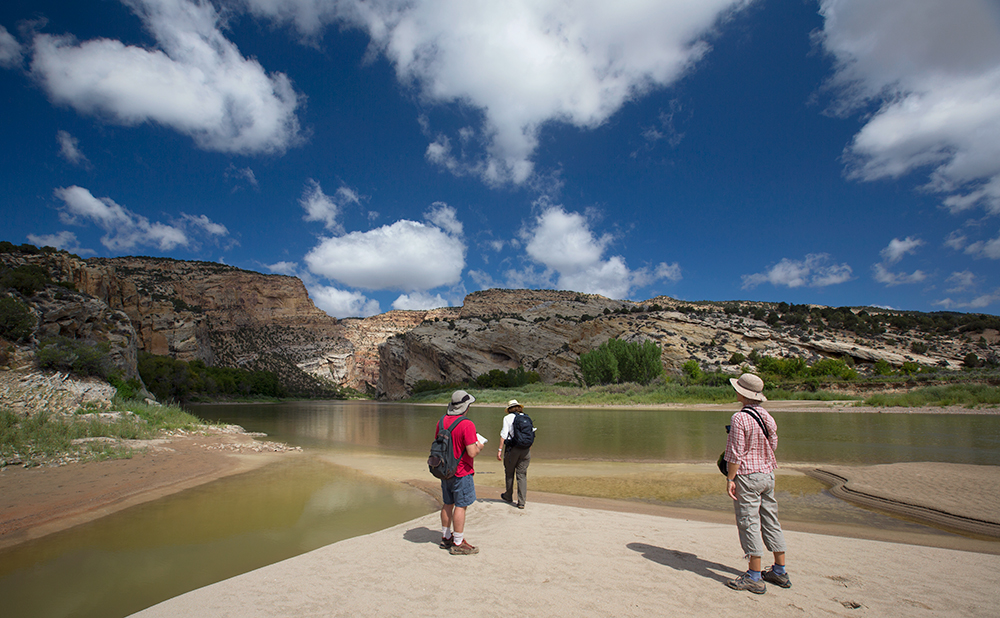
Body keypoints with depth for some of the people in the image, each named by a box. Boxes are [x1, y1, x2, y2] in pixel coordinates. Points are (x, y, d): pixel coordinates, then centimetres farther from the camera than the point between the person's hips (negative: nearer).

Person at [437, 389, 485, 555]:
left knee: (447, 504, 17)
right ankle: (458, 544, 9)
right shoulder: (467, 424, -21)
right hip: (461, 473, -8)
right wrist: (479, 447, -2)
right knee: (460, 506, 1)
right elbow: (471, 453, -22)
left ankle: (446, 538, 29)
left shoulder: (442, 421, 2)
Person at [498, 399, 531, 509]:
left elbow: (504, 435, -8)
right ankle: (521, 502, 3)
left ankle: (508, 497, 29)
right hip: (525, 449, 3)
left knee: (509, 473, 14)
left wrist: (500, 450, -7)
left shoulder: (508, 418, -1)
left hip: (512, 448, -3)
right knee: (522, 475, 6)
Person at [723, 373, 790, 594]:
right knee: (770, 520, 15)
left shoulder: (740, 418, -17)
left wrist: (730, 479, -12)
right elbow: (773, 445, 14)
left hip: (747, 475, -8)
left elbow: (736, 453, -18)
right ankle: (780, 572, 25)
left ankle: (754, 577, 5)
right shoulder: (767, 417, 6)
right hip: (767, 473, 8)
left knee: (749, 523, -1)